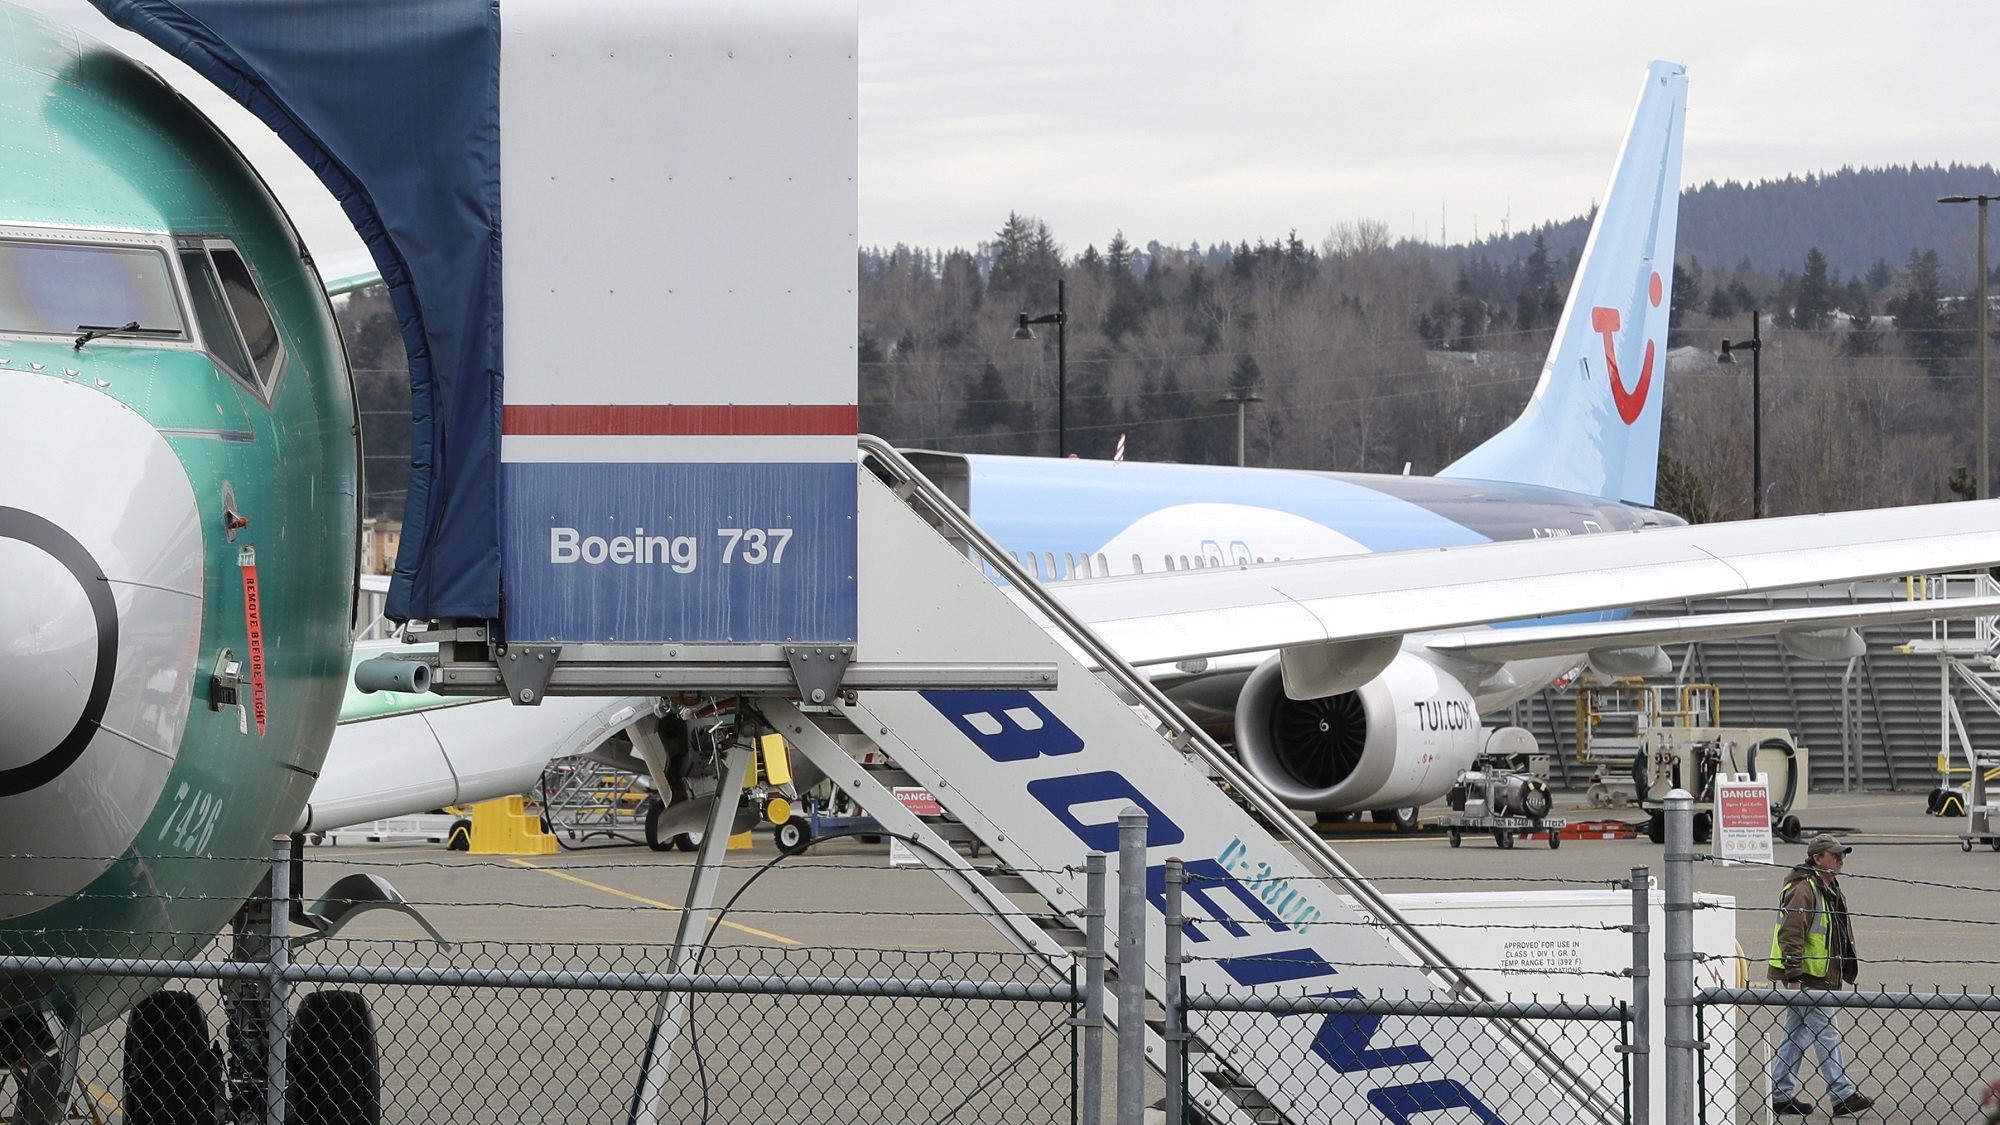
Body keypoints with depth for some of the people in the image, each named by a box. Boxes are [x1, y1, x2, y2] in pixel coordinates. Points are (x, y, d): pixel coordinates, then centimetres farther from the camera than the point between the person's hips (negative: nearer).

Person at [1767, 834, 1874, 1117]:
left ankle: (1782, 1095, 17)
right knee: (1827, 1034, -9)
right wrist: (1794, 977, -26)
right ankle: (1843, 1096, -8)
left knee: (1796, 1035, 12)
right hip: (1805, 977, -10)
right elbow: (1791, 934, -23)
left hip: (1821, 975, 10)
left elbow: (1838, 935, 26)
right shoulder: (1803, 890, -17)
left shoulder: (1830, 889, 16)